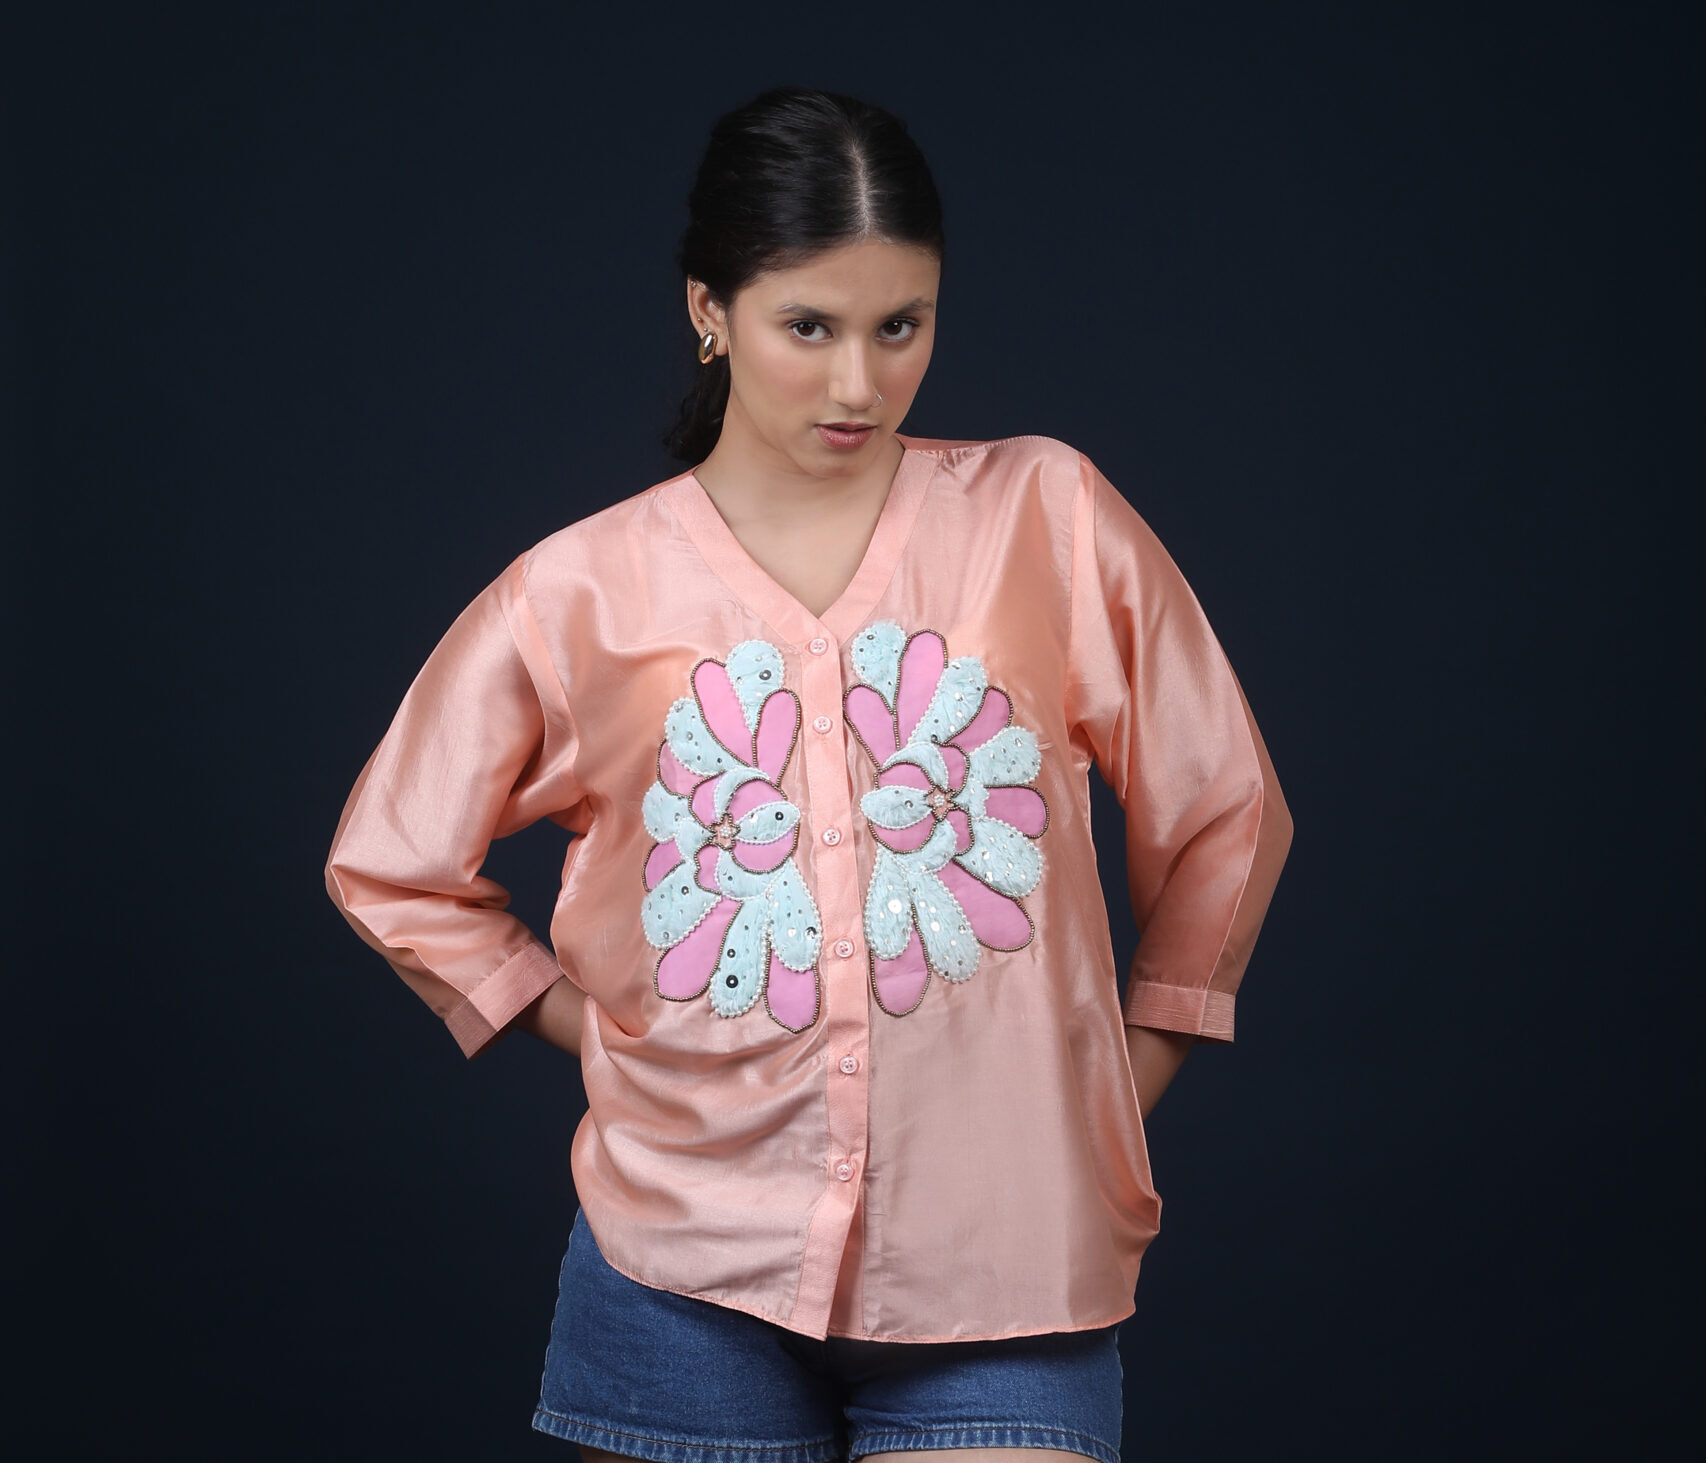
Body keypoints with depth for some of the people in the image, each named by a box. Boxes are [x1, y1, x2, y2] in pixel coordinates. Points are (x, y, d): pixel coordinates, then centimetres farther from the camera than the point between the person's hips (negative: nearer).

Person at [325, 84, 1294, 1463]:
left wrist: (1128, 1081, 7)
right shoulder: (580, 595, 0)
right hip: (695, 1259, 1)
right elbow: (391, 864, 12)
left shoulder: (1049, 515, 0)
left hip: (1003, 1261, 0)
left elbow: (1223, 812, 8)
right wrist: (603, 1038, 7)